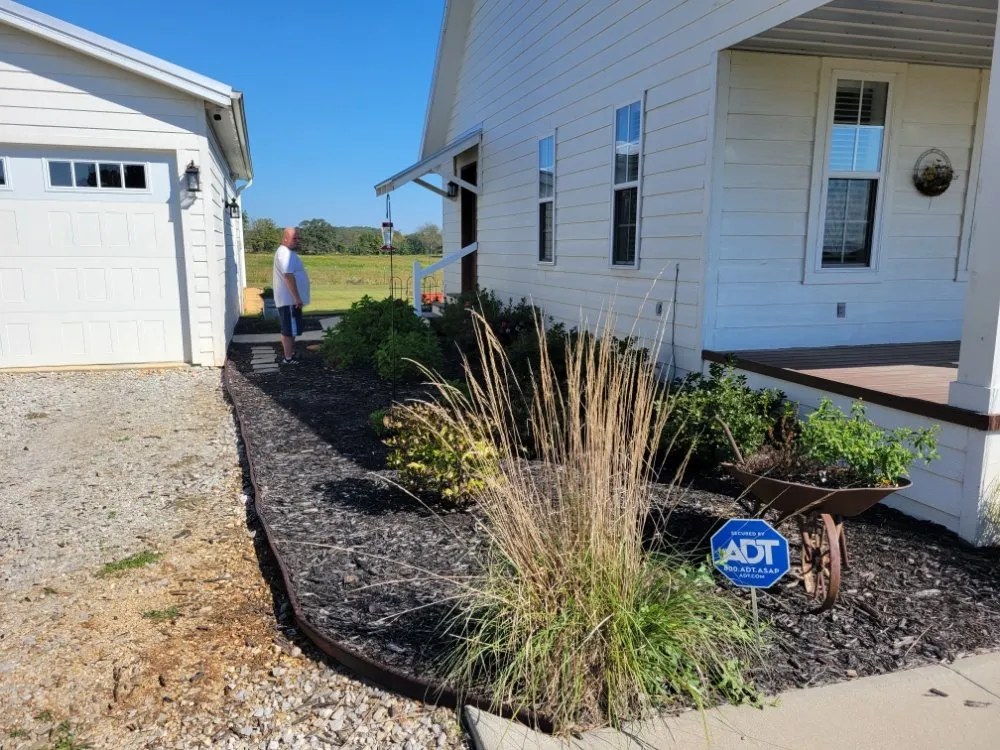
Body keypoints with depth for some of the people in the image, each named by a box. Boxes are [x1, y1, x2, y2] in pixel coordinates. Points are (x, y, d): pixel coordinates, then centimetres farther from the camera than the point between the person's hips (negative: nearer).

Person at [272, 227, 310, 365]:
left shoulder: (286, 252, 17)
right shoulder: (285, 253, -18)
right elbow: (288, 276, -26)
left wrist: (296, 297, 25)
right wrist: (297, 298, -26)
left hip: (288, 299, 11)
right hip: (290, 299, -11)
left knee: (290, 329, 17)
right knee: (289, 329, -5)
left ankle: (290, 353, 26)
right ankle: (288, 358, 0)